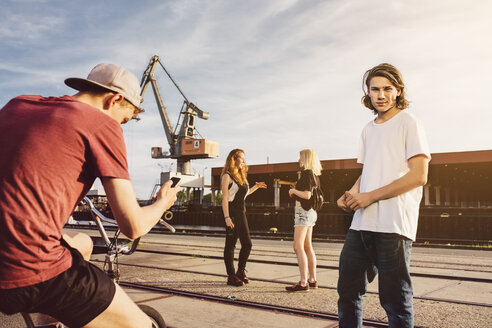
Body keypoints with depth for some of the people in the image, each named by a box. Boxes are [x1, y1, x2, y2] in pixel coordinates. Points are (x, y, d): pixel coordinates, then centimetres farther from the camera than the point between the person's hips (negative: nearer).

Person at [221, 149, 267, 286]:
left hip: (241, 212, 8)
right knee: (231, 244, -1)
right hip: (231, 212, -8)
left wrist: (256, 187, 19)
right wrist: (227, 217, -18)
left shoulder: (241, 176, 17)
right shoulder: (227, 176, -6)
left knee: (247, 244, 8)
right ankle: (231, 276, 7)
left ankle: (241, 272, 22)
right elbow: (225, 198, -12)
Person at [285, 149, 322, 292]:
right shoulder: (315, 175, 15)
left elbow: (307, 195, -22)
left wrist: (294, 190, -8)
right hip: (310, 212, 10)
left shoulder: (307, 173, -13)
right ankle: (312, 280, 20)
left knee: (298, 247, -11)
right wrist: (296, 191, 15)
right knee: (307, 247, 14)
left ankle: (303, 283, -12)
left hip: (304, 211, -10)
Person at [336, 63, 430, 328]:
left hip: (393, 225, -7)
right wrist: (351, 195, 4)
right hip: (361, 222, 7)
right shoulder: (368, 130, 18)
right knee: (347, 291, 11)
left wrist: (370, 196, -13)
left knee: (395, 300, 2)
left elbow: (418, 176, -11)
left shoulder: (408, 123, -2)